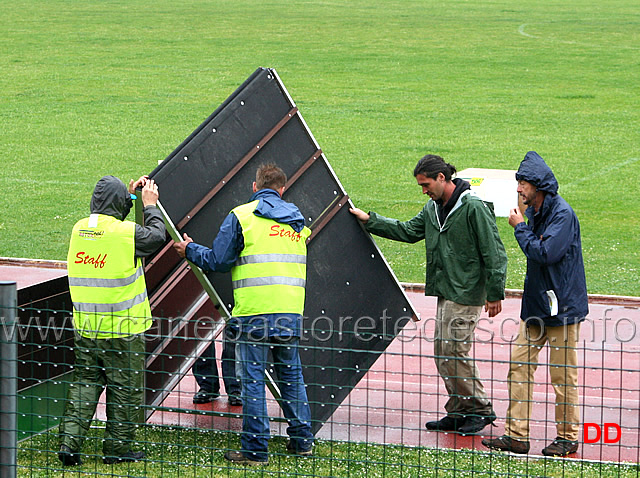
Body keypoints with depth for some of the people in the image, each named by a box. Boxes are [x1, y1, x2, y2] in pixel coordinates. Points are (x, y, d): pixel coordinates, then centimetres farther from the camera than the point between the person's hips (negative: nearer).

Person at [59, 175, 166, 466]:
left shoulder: (79, 229, 2)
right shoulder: (127, 232, -17)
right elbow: (157, 235, 1)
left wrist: (128, 195, 26)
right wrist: (150, 205, 14)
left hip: (84, 328, 6)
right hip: (122, 329, -6)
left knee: (84, 383, 14)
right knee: (124, 388, 7)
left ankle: (69, 441, 5)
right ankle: (117, 448, 15)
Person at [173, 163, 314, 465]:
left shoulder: (241, 216, -2)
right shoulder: (298, 221, 15)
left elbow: (218, 261, -2)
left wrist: (190, 250, 16)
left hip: (253, 312, -5)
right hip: (291, 312, 5)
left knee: (253, 378, 0)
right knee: (290, 373, 16)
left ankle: (255, 450, 1)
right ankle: (301, 440, 20)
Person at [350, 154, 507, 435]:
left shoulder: (474, 208, -15)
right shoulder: (433, 208, 12)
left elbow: (494, 253, -15)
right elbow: (408, 232, 21)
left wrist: (495, 293, -16)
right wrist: (369, 220, 17)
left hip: (466, 295, -9)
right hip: (445, 294, 9)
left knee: (454, 353, -10)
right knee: (442, 354, 9)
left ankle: (480, 409, 1)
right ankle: (459, 412, 16)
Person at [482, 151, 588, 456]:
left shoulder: (562, 214, -16)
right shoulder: (535, 213, 11)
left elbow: (545, 253, -24)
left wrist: (520, 227, -15)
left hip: (562, 306, -9)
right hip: (536, 305, 9)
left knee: (563, 374, 0)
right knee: (519, 366, 5)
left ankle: (568, 437, 12)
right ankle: (516, 434, 8)